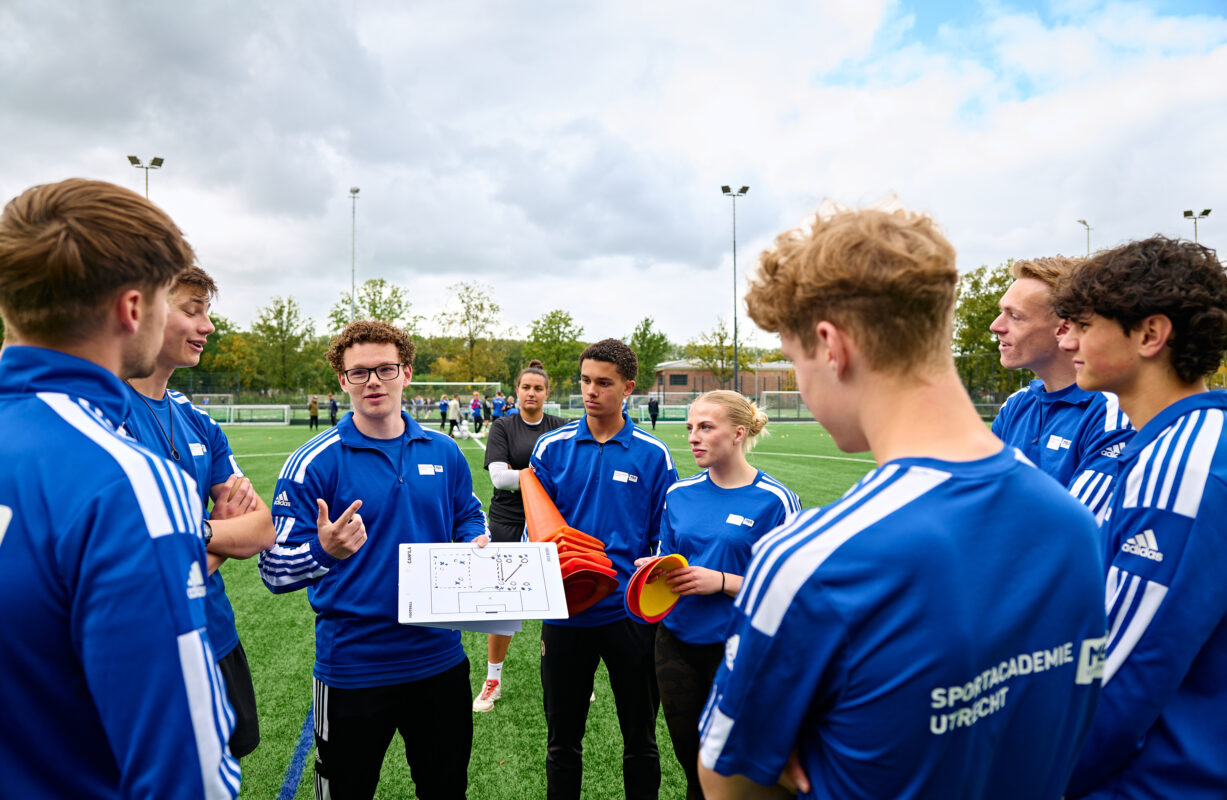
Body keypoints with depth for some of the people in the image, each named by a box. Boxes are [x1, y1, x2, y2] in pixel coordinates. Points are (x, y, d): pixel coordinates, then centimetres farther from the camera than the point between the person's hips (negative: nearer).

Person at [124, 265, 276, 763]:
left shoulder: (197, 422, 6)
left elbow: (264, 529, 4)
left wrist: (203, 533, -13)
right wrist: (228, 531, -12)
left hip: (217, 642, 7)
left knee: (229, 762, 22)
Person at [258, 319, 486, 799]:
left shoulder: (443, 452, 0)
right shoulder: (315, 462, -12)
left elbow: (469, 518, 14)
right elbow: (275, 569, -14)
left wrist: (476, 545, -7)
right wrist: (325, 552, -34)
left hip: (440, 659, 4)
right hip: (352, 667, -3)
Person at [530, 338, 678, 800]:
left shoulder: (653, 455, -3)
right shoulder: (552, 447, -1)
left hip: (632, 612, -1)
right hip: (565, 611, 1)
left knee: (640, 739, 15)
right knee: (563, 740, 17)